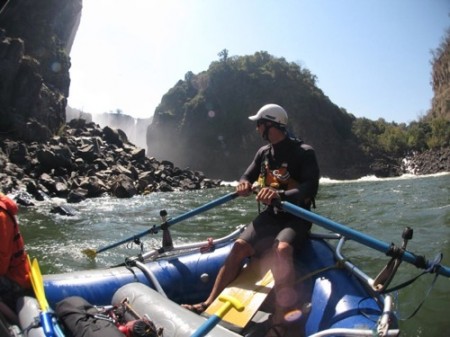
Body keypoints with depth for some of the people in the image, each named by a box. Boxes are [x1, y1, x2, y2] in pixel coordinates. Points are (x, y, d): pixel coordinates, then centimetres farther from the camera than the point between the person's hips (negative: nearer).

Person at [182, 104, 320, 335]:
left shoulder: (304, 152, -10)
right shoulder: (264, 152, 10)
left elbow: (311, 188, -22)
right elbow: (247, 177, 14)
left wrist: (279, 193, -39)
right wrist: (244, 185, -12)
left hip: (296, 218, -5)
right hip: (270, 215, 5)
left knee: (281, 249, -36)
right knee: (240, 246, -17)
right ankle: (210, 304, -14)